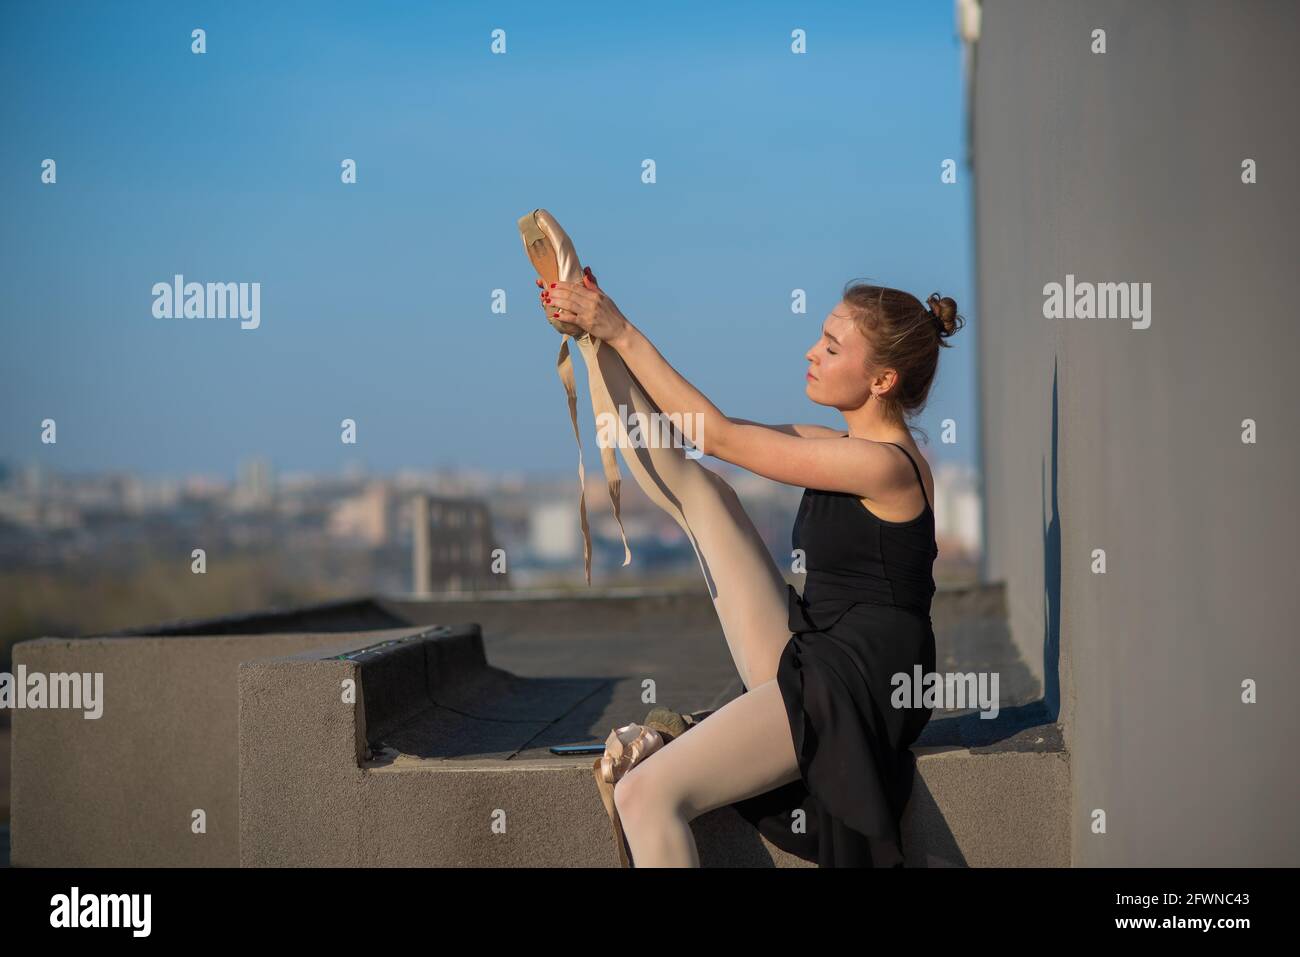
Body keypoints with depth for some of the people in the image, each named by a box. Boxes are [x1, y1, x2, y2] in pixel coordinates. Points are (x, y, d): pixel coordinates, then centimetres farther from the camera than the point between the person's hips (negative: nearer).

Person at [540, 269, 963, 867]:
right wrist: (601, 333, 9)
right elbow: (700, 428, 15)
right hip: (806, 660, 9)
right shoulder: (845, 450, 11)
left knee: (645, 795, -23)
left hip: (853, 690, -9)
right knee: (699, 490, 6)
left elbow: (716, 435, -15)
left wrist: (623, 333, -10)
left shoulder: (883, 464, -17)